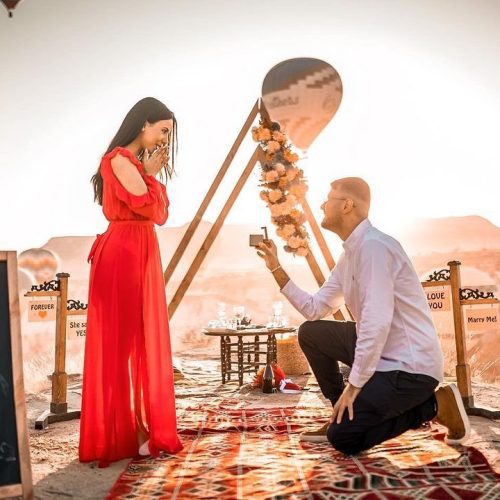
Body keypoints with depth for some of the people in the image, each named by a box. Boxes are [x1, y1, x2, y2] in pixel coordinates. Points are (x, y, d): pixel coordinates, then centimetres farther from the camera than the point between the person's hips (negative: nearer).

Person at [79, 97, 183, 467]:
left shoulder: (136, 162, 19)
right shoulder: (119, 160, -10)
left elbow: (161, 214, 14)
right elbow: (154, 210, -16)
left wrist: (153, 173, 9)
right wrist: (151, 174, -2)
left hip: (141, 255, 10)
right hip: (122, 255, -10)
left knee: (142, 339, 9)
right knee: (122, 341, -5)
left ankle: (140, 425, 16)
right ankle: (123, 433, 2)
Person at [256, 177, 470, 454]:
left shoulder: (373, 245, -21)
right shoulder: (350, 253, 10)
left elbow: (377, 322, -28)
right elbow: (314, 309, 13)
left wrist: (354, 385, -22)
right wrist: (276, 268, 9)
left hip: (409, 366, -9)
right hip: (378, 351, 9)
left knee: (342, 437, -11)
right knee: (310, 333, 11)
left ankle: (434, 404, 1)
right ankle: (344, 414, 17)